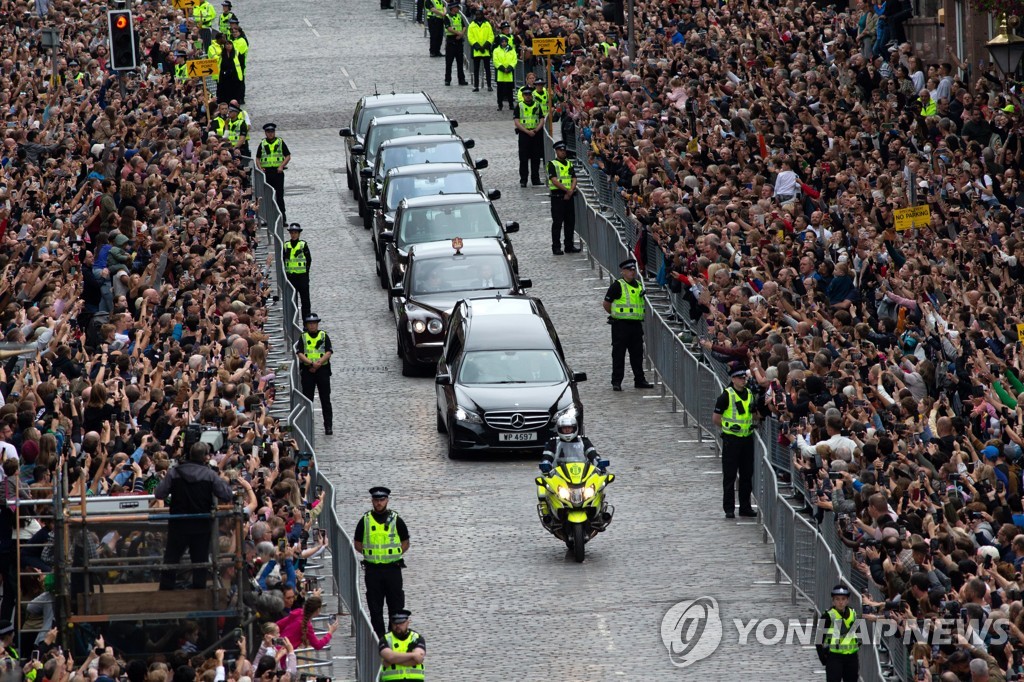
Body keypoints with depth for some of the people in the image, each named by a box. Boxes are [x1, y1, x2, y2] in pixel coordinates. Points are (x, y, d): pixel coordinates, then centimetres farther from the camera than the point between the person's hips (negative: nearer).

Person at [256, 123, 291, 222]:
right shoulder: (262, 144, 12)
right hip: (266, 172, 2)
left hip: (278, 172, -2)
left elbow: (288, 156, 4)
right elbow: (258, 158, 14)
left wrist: (281, 166, -10)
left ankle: (282, 217, -2)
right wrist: (260, 167, -4)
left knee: (279, 195, -4)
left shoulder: (280, 142, 6)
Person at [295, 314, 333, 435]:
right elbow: (299, 353, -4)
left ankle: (328, 426, 1)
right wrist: (311, 363, -18)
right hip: (307, 371, 1)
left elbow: (329, 352, -2)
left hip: (323, 370, -1)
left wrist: (318, 363, -16)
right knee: (307, 399, 3)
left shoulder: (324, 336, 6)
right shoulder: (303, 337, 6)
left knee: (325, 400, -1)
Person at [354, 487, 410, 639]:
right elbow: (357, 544, 10)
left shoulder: (396, 520, 2)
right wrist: (370, 553, -1)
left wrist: (394, 554, -3)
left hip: (393, 568, -1)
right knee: (375, 608, 3)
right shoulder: (365, 521, 4)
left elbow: (405, 544, 8)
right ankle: (379, 637, 10)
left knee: (396, 606, 0)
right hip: (372, 569, 1)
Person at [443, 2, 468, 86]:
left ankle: (461, 79, 11)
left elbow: (464, 27, 8)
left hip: (459, 41, 5)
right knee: (449, 62, -1)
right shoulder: (447, 17, -5)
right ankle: (447, 79, 4)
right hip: (450, 40, -5)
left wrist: (461, 34, -11)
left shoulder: (459, 16, 12)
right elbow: (449, 28, -16)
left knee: (460, 61, 7)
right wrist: (458, 32, -23)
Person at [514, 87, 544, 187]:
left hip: (536, 134, 3)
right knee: (524, 158, -4)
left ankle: (535, 179, 12)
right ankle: (523, 180, -1)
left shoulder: (537, 106, 12)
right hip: (524, 134, -3)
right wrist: (527, 131, -15)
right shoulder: (519, 106, 3)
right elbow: (517, 122, -5)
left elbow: (542, 120, 8)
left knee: (536, 158, 5)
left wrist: (536, 130, -10)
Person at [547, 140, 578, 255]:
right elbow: (554, 180, -14)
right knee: (557, 223, -4)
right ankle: (556, 247, -1)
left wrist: (571, 191, -9)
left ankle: (569, 246, 16)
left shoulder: (569, 164, 15)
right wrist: (566, 190, -16)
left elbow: (574, 179, 8)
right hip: (557, 197, -6)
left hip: (569, 196, 6)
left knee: (570, 221, 8)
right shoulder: (552, 164, -3)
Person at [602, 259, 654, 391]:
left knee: (637, 353, 11)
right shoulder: (617, 286, -7)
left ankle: (639, 380, 19)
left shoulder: (639, 286, 12)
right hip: (620, 325, -6)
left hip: (636, 324, 6)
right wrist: (616, 314, 3)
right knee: (618, 354, -1)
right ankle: (616, 382, 3)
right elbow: (606, 304, -3)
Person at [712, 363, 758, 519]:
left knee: (747, 474, 10)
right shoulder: (726, 396, -9)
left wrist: (751, 425, 11)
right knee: (730, 475, -1)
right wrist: (730, 426, -4)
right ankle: (729, 509, 3)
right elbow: (715, 418, -5)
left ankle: (745, 507, 18)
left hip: (747, 439, 6)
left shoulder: (750, 394, 9)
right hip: (731, 440, -6)